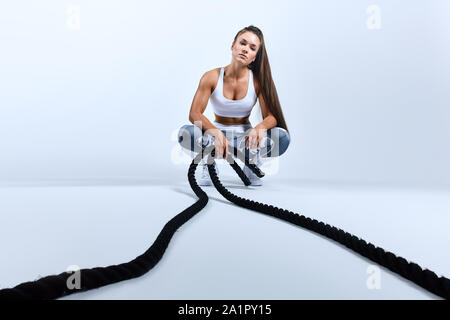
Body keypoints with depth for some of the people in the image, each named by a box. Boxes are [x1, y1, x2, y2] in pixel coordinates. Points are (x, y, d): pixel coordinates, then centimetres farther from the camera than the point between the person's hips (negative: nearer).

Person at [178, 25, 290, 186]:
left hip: (244, 136, 1)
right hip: (217, 133, 0)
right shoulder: (212, 77, -11)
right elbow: (194, 113, -19)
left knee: (282, 138, -27)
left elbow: (271, 116, -13)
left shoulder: (258, 80, -9)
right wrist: (216, 132, -38)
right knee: (185, 133, -30)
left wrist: (259, 128, -38)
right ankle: (209, 167, -2)